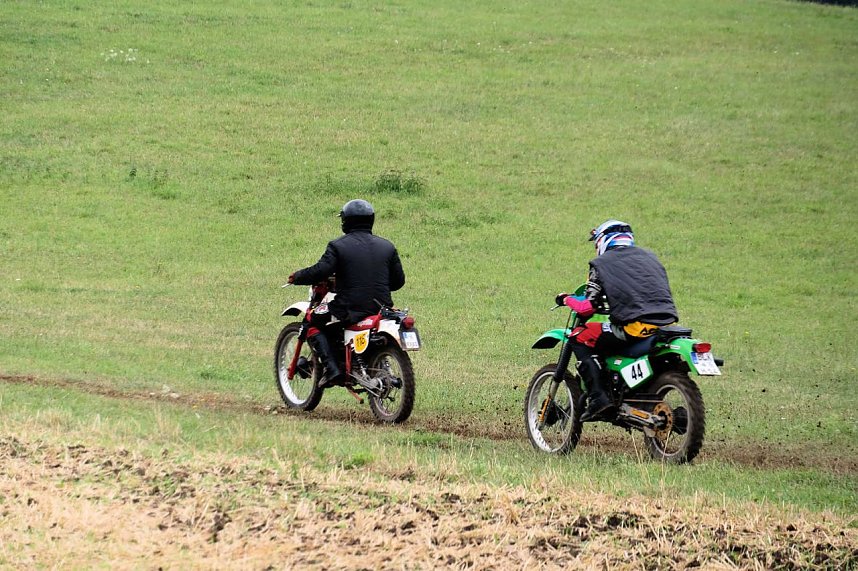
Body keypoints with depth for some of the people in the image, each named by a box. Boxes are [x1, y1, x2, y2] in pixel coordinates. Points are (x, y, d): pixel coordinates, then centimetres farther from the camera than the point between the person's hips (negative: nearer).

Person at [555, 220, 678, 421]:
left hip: (635, 327, -6)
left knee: (579, 337, 9)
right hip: (667, 321, 6)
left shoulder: (601, 263, 6)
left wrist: (567, 300, 21)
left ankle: (598, 398, -6)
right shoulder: (650, 257, 23)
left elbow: (587, 308, -1)